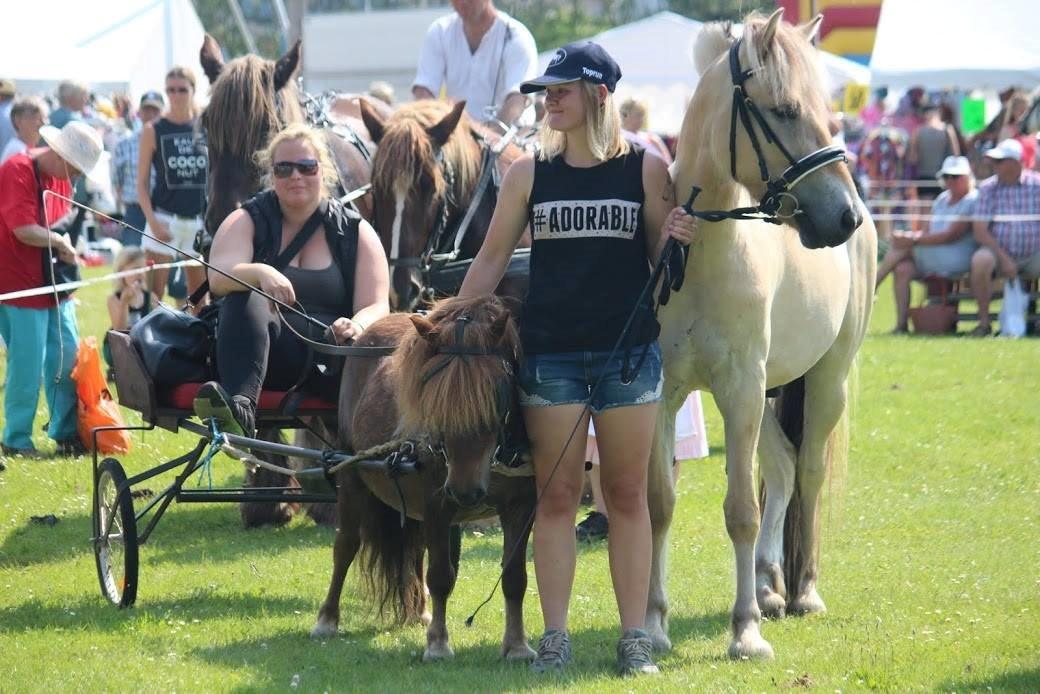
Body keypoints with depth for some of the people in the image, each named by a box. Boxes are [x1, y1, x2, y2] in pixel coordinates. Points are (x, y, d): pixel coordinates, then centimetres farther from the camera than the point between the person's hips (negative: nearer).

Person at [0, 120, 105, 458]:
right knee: (27, 365, -6)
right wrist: (59, 241, -9)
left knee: (67, 359, 8)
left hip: (54, 285, 9)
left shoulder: (60, 177, 11)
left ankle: (67, 434, 18)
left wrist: (66, 249, 3)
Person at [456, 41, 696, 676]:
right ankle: (555, 635, 9)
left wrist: (675, 240, -17)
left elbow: (661, 263, 4)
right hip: (551, 353, 1)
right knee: (557, 497, 4)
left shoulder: (647, 169, -1)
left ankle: (635, 636, 9)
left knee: (628, 496, 5)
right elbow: (493, 259, 8)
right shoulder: (530, 173, 3)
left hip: (629, 350, -1)